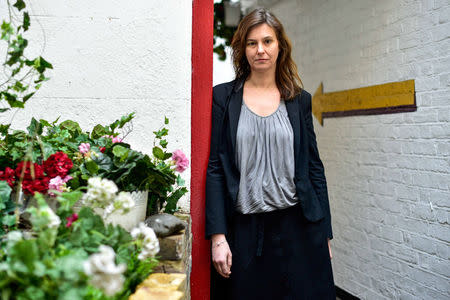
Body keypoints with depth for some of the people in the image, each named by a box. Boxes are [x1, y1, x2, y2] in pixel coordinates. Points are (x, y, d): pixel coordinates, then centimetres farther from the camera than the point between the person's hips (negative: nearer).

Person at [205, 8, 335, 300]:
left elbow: (314, 166, 9)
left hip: (297, 227, 2)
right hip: (244, 229, -1)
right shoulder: (223, 97, 2)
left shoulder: (300, 100, 7)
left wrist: (325, 232, 6)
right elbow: (214, 167, -2)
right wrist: (217, 236, -9)